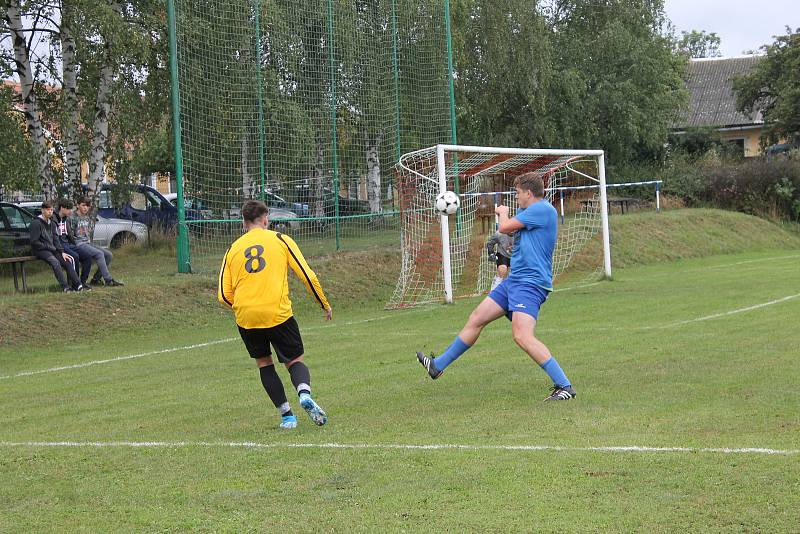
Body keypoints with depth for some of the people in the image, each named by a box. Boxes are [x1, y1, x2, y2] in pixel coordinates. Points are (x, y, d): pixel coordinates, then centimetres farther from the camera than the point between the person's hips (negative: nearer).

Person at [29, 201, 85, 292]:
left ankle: (77, 285, -17)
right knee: (55, 261, -32)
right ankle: (65, 287, -37)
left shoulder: (52, 224, 18)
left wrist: (62, 252, -2)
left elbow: (56, 240, 14)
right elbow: (34, 242, -11)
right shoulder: (36, 223, -5)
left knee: (69, 260, -12)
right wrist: (49, 247, -11)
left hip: (52, 250, 8)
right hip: (40, 250, -7)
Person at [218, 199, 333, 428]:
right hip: (278, 315, -2)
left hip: (246, 318, 2)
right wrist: (325, 305, 12)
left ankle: (286, 415, 9)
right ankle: (305, 395, -20)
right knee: (295, 361, 11)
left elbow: (224, 295, 7)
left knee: (264, 363, 18)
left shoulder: (233, 249, 10)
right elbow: (307, 275, 1)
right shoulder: (281, 240, 4)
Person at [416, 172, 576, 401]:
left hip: (530, 283, -10)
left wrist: (503, 213, 10)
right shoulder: (535, 211, 17)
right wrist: (505, 214, 29)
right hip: (514, 280, 10)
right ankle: (438, 366, 27)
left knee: (522, 336, -24)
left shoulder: (542, 209, -14)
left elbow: (504, 227, -10)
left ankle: (564, 386, -20)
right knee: (476, 318, 14)